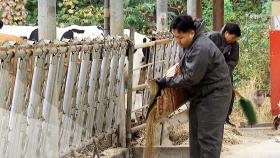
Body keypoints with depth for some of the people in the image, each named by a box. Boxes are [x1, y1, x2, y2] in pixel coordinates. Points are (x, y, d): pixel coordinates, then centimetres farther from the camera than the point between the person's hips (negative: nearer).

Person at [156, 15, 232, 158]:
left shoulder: (201, 48, -27)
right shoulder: (188, 44, 5)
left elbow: (191, 78, -25)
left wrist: (167, 82, -16)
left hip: (214, 95, -10)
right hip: (200, 95, 10)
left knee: (208, 137, -9)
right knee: (195, 135, 13)